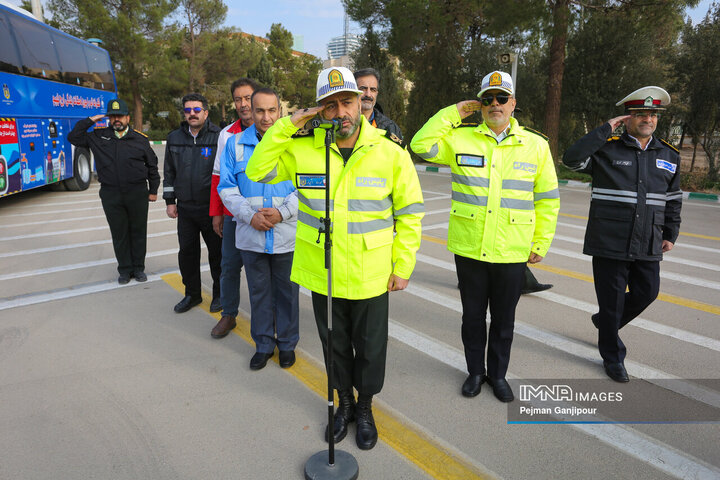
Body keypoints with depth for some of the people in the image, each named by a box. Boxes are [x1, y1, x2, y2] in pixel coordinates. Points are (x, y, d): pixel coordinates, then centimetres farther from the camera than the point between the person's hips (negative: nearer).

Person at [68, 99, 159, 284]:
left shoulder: (140, 139, 4)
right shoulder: (98, 137, 8)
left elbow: (152, 166, 9)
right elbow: (73, 137, 12)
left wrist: (153, 190, 8)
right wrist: (90, 121, 5)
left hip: (137, 194, -1)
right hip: (111, 195, 1)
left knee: (138, 232, 7)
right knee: (119, 234, 7)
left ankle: (138, 268, 20)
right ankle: (125, 270, 19)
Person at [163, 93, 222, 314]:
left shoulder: (218, 137, -6)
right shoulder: (174, 138, 10)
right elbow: (169, 172, 16)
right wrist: (170, 201, 12)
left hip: (212, 207, -5)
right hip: (185, 208, 5)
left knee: (217, 252, 6)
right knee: (187, 252, 11)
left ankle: (219, 294, 24)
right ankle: (192, 294, 28)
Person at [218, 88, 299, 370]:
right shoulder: (235, 144, 6)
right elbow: (226, 188, 4)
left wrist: (283, 212, -14)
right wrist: (250, 215, -10)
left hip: (287, 235, -1)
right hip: (251, 235, 2)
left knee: (287, 291, 10)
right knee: (259, 292, 12)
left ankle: (287, 343, 28)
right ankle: (263, 344, 29)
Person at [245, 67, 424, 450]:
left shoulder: (391, 153, -9)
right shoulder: (302, 149, -4)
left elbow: (409, 213, -2)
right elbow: (257, 171, 0)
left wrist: (402, 266, -3)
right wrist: (287, 126, -10)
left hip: (371, 276, -1)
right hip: (322, 275, 2)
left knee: (370, 347, 14)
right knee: (334, 344, 19)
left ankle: (365, 407, 42)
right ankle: (344, 403, 45)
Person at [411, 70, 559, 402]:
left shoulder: (536, 145, 2)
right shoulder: (461, 138, 1)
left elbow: (547, 199, 6)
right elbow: (421, 145, -8)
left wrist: (542, 243, 5)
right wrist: (453, 113, -7)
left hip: (513, 253, 0)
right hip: (469, 249, 0)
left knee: (504, 319, 15)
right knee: (473, 315, 14)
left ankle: (498, 374, 37)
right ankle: (475, 371, 36)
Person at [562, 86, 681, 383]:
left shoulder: (669, 156, 10)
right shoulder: (607, 149, -4)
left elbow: (673, 199, 18)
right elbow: (571, 158, -23)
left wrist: (670, 234, 13)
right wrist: (606, 130, -18)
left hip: (648, 247, 5)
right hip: (609, 243, -4)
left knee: (646, 293, 12)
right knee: (611, 300, 5)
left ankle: (605, 321, 40)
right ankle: (612, 357, 23)